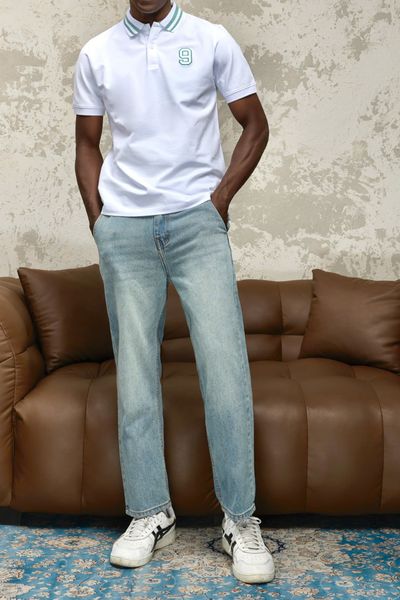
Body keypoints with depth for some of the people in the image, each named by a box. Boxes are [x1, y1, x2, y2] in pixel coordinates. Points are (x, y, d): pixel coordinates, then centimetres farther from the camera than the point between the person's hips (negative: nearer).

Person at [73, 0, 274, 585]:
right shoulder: (96, 54, 11)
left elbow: (255, 124, 9)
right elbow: (88, 143, 16)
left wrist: (222, 196, -2)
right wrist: (97, 219, 4)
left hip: (197, 219, -1)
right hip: (124, 226, 2)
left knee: (224, 360, -9)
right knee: (135, 367, 1)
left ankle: (241, 519, 2)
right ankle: (151, 513, 13)